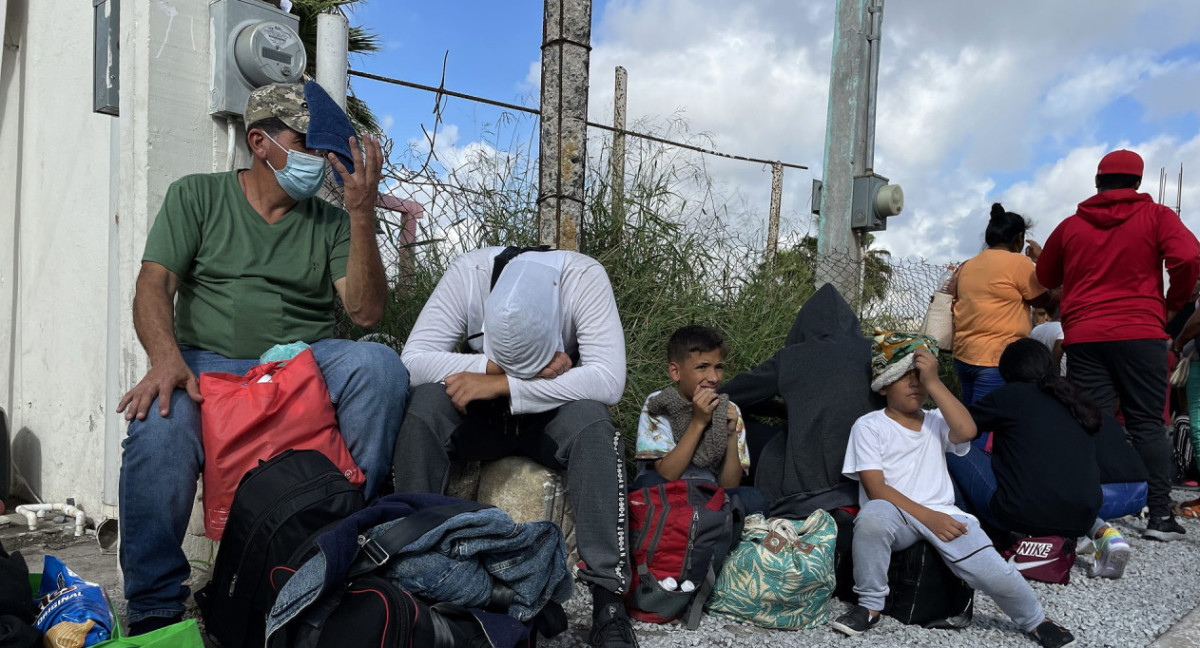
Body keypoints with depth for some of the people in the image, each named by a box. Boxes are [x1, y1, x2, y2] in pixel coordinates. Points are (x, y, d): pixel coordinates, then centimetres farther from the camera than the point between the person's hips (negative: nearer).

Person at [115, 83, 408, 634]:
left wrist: (362, 214, -10)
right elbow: (153, 287, -1)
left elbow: (365, 311, -1)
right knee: (159, 426, -34)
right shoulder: (196, 197, 11)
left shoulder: (329, 223, 13)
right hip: (207, 362, -1)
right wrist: (166, 358, -22)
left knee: (380, 366, -30)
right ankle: (154, 610, -17)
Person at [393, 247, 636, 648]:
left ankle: (608, 599, -30)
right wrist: (496, 365, -34)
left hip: (552, 418, -1)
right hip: (480, 417, 1)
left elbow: (609, 380, -33)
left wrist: (503, 383, -34)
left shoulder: (584, 277, -25)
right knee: (426, 402, -29)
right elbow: (414, 360, -24)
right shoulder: (468, 272, -22)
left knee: (592, 418, -34)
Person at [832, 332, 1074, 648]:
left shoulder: (937, 421, 13)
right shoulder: (869, 426, 1)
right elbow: (876, 489, -8)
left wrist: (933, 382, -11)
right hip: (897, 516, -3)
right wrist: (927, 517, -17)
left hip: (943, 515, 3)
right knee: (873, 515, -37)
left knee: (995, 572, -19)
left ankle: (1035, 621, 15)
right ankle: (869, 605, -14)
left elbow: (966, 431, -12)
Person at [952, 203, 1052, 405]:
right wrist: (1040, 261, 11)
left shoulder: (966, 266, 12)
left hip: (963, 355, 7)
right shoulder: (1019, 262, -7)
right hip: (997, 358, -7)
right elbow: (1042, 301, 1)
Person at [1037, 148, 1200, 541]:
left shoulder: (1071, 226, 9)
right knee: (1147, 424, 5)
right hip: (1140, 333, -1)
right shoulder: (1156, 216, 2)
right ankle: (1159, 515, 3)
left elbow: (1046, 278, 19)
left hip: (1083, 336, 2)